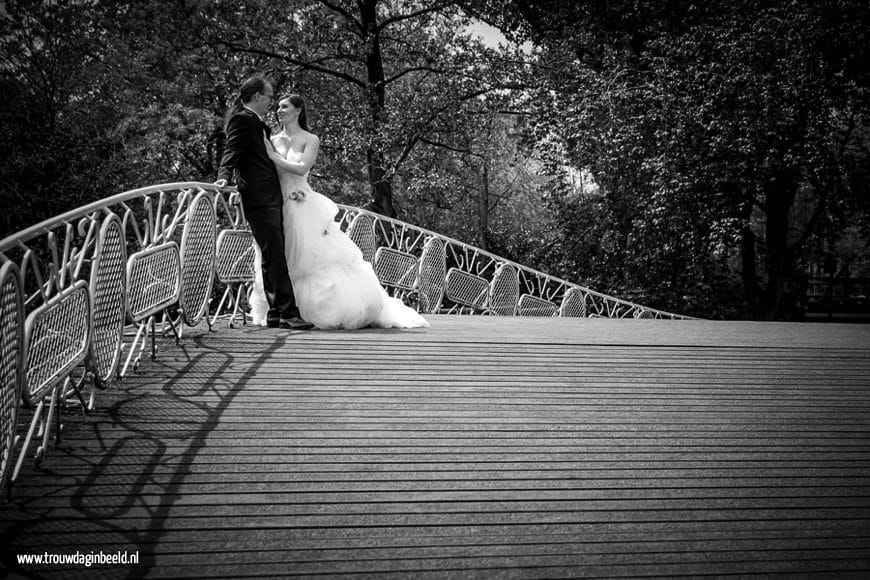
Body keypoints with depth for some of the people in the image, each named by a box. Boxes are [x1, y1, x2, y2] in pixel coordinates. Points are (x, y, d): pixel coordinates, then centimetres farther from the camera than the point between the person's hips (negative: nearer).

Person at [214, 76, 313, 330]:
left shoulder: (258, 123, 23)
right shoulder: (241, 118, -5)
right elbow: (232, 151, -15)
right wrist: (224, 176, -33)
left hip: (272, 198, 10)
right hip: (259, 198, -10)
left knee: (273, 257, 10)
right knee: (274, 256, -12)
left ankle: (276, 314, 15)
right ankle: (288, 313, -12)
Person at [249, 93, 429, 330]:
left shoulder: (310, 140, 0)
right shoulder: (272, 140, 10)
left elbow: (301, 169, -15)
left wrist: (274, 156, -14)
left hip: (303, 211, -4)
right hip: (277, 209, 4)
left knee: (316, 262, -5)